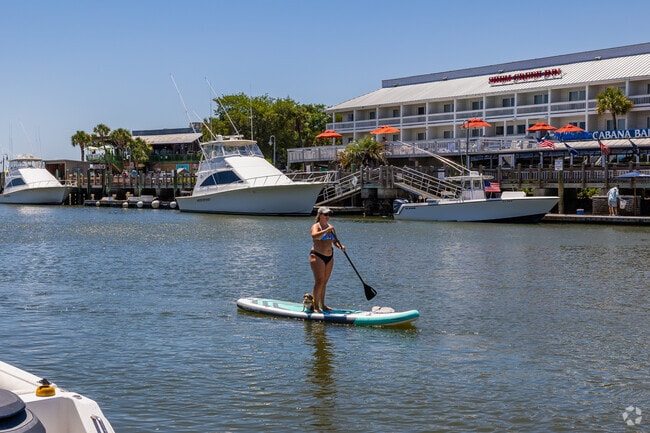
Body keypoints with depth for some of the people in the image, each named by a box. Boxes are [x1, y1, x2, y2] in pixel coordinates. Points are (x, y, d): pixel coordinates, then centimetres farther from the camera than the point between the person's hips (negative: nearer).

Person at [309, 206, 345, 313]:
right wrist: (327, 230, -31)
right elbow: (315, 236, -29)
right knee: (319, 281, -12)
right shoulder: (316, 226, -8)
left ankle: (322, 305, 18)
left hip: (329, 257, 7)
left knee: (325, 282, 11)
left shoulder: (330, 227, 14)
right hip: (317, 256, -7)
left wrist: (340, 246, -2)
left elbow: (335, 241, 18)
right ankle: (316, 306, -7)